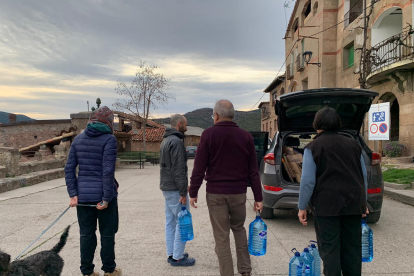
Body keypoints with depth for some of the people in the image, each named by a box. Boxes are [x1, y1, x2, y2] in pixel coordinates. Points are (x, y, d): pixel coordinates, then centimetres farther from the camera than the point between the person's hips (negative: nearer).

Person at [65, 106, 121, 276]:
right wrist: (107, 198, -14)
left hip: (83, 195, 5)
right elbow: (108, 171, -17)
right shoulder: (109, 139, -11)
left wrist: (73, 194, 1)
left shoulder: (78, 139, 6)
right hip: (103, 195, -4)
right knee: (107, 234, 11)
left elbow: (69, 168, 3)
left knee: (86, 235, 13)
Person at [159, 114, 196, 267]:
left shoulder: (165, 140, 14)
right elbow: (179, 169, -22)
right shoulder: (177, 141, -17)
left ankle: (171, 254, 23)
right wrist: (183, 192, -19)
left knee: (171, 222, 14)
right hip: (175, 189, -10)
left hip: (166, 187, 10)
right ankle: (177, 257, 7)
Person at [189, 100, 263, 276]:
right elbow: (253, 171, 2)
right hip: (239, 192, 3)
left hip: (215, 193, -3)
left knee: (221, 236, 7)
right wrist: (258, 198, 7)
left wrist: (193, 193, 2)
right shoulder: (246, 136, 2)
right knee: (239, 229, 24)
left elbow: (199, 168, -8)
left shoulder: (209, 134, -7)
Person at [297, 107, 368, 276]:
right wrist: (363, 202, 24)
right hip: (353, 204, 5)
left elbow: (308, 180, -11)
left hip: (327, 205, -5)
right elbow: (364, 175, 15)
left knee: (329, 248, 4)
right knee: (352, 247, 15)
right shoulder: (353, 144, 11)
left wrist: (302, 207, -3)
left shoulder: (313, 147, -5)